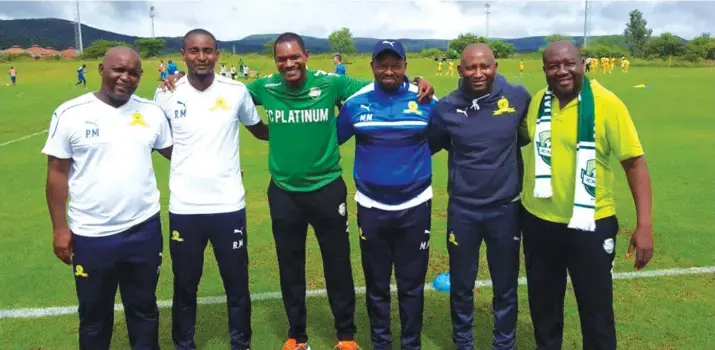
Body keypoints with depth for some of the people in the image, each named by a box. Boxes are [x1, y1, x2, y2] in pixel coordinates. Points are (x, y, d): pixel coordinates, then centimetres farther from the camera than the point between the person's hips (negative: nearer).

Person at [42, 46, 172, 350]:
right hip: (91, 235, -2)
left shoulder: (152, 112, 1)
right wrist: (59, 227, -6)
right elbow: (57, 173, -5)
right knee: (94, 314, 17)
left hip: (144, 230, 2)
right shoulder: (70, 113, -8)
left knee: (143, 308, 19)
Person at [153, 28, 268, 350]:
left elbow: (259, 130, 13)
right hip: (184, 208, 1)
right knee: (185, 287, 16)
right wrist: (188, 163, 5)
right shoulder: (167, 95, -3)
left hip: (229, 205, 0)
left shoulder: (237, 91, -3)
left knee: (237, 286, 13)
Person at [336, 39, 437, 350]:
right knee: (376, 283, 14)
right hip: (371, 206, 1)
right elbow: (333, 139, 7)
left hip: (415, 206, 0)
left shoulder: (426, 101, -4)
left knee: (412, 284, 11)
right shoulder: (356, 103, -3)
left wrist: (414, 156, -1)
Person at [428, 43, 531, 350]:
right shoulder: (447, 107, -9)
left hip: (506, 207, 0)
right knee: (461, 286, 15)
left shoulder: (518, 97, -8)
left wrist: (504, 145, 3)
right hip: (463, 210, 0)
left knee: (506, 287, 16)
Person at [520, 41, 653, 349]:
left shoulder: (606, 104, -14)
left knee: (596, 310, 8)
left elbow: (634, 162, -13)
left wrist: (644, 225, -17)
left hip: (590, 224, -4)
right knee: (542, 304, 19)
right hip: (539, 220, 4)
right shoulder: (536, 102, 0)